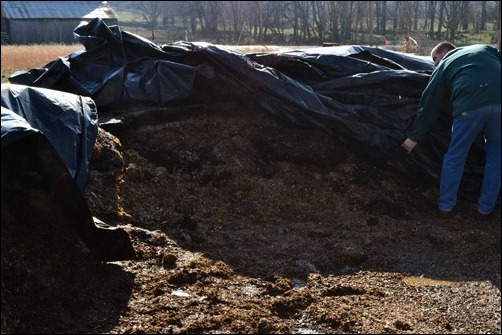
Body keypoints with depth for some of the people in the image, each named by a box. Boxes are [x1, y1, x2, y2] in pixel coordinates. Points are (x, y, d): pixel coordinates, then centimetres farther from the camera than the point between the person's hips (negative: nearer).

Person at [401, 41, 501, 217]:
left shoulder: (443, 66, 22)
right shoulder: (486, 49, 30)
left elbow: (428, 105, 19)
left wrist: (414, 136, 23)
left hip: (470, 105, -3)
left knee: (455, 157, 13)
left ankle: (445, 206, 20)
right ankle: (486, 208, 24)